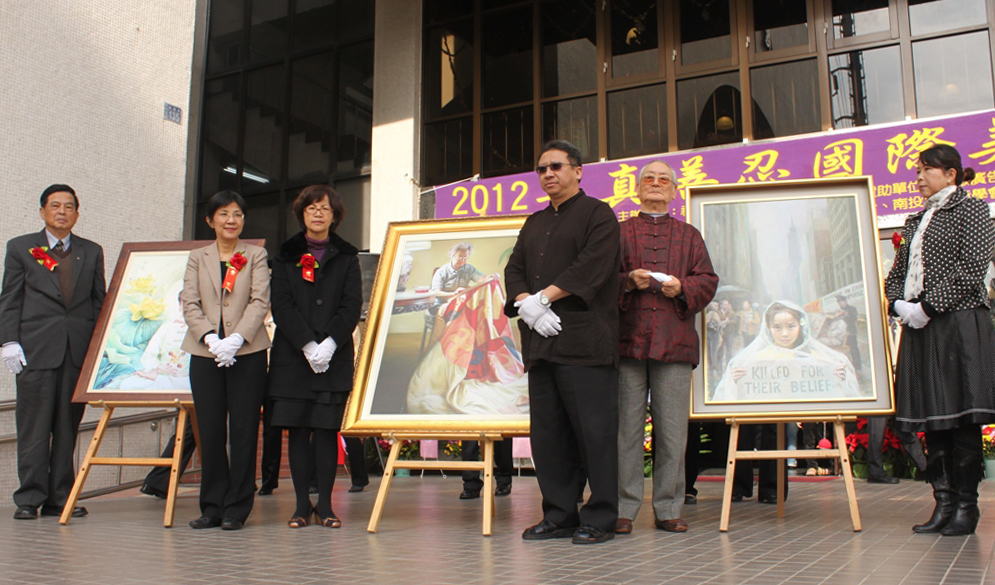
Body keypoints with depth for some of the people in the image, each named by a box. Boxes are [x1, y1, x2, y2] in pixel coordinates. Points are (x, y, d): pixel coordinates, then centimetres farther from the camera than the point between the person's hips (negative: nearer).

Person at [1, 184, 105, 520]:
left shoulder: (92, 253, 15)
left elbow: (99, 303, 12)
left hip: (79, 351, 2)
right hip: (36, 350, -2)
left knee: (68, 428, 5)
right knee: (34, 428, -1)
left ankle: (60, 498, 12)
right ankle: (29, 498, 8)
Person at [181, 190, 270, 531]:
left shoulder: (256, 256, 8)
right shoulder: (197, 258, 13)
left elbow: (260, 302, -4)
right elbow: (189, 304, 3)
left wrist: (236, 339, -17)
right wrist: (211, 338, -13)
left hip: (247, 353, -2)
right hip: (205, 353, 2)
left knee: (243, 430, -1)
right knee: (210, 430, 3)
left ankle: (237, 508, 7)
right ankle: (212, 506, 13)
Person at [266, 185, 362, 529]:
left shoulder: (347, 257, 11)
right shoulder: (286, 256, 11)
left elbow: (352, 306, 2)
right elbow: (281, 305, 1)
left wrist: (329, 343, -13)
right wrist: (307, 345, -12)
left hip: (334, 357, -1)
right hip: (292, 356, 1)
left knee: (327, 429, -2)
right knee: (297, 429, 1)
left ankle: (325, 504, 6)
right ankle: (302, 504, 10)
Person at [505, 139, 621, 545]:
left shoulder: (598, 214, 4)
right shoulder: (534, 224, 25)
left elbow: (591, 267, -11)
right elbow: (515, 270, 15)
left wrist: (542, 298, -13)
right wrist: (526, 305, -5)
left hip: (584, 342, -7)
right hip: (541, 341, 7)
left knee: (593, 431, -6)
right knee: (547, 433, 7)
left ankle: (600, 519, 3)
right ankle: (559, 516, 16)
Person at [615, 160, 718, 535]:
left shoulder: (689, 235, 19)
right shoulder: (619, 232, 15)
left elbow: (707, 281, 11)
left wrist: (682, 288, -8)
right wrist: (628, 281, -12)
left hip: (674, 343, 1)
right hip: (627, 340, -1)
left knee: (672, 430, 0)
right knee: (626, 427, -1)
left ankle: (668, 510, 10)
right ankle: (623, 509, 6)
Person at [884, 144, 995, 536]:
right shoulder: (915, 221, 21)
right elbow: (897, 273, 19)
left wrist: (928, 305, -15)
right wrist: (898, 305, -2)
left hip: (959, 323, -6)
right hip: (919, 328, 6)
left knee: (961, 415, -5)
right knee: (931, 418, 5)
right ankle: (943, 501, 10)